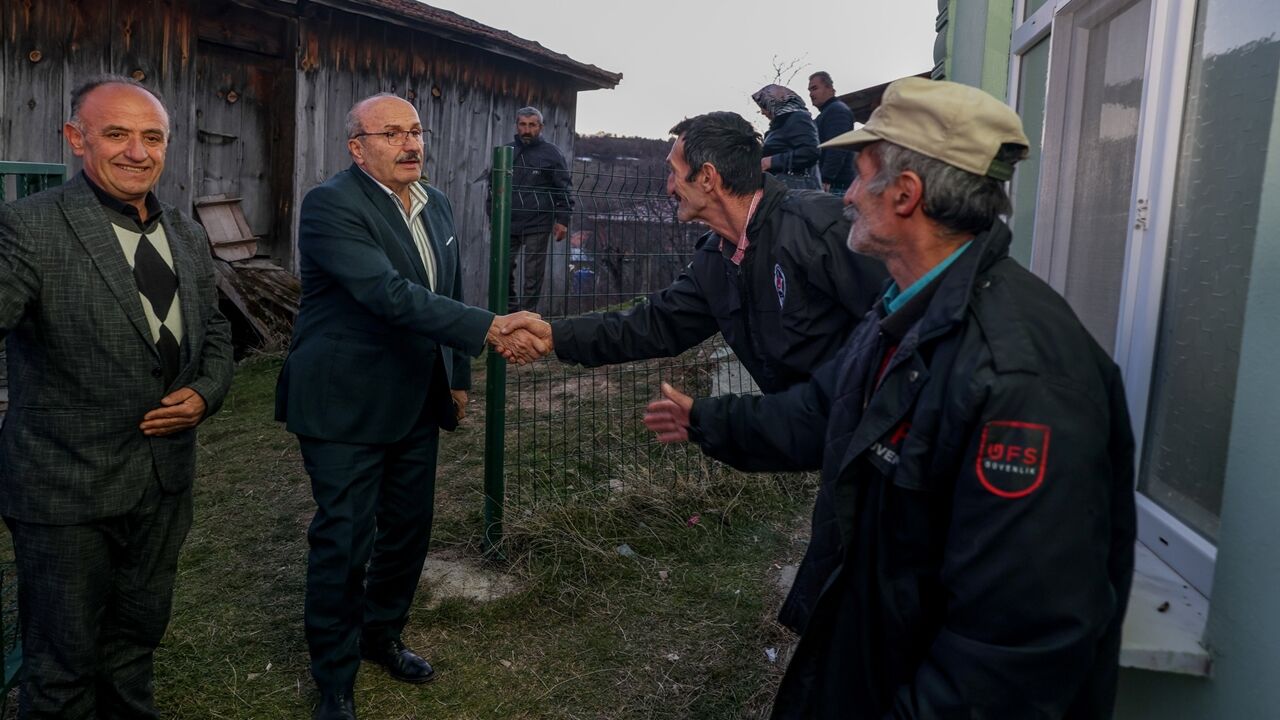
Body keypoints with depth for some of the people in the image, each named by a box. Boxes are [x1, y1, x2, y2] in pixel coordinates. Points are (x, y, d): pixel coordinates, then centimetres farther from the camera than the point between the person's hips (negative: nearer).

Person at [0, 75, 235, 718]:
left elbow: (213, 331, 15)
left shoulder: (187, 236, 7)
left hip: (167, 482, 6)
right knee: (62, 663, 12)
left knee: (137, 640, 23)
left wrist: (207, 391, -4)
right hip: (67, 492, -5)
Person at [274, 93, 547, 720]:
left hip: (416, 403, 8)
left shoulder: (436, 205, 8)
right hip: (346, 405, -7)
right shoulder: (331, 205, -17)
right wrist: (487, 327, -37)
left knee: (409, 527, 17)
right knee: (344, 540, 2)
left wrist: (457, 376, 18)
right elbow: (389, 293, -30)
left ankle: (382, 634, 40)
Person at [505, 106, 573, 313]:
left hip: (538, 225, -4)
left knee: (533, 276, 0)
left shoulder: (551, 153, 1)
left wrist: (562, 220, -8)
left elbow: (565, 188, 0)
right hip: (508, 222, 4)